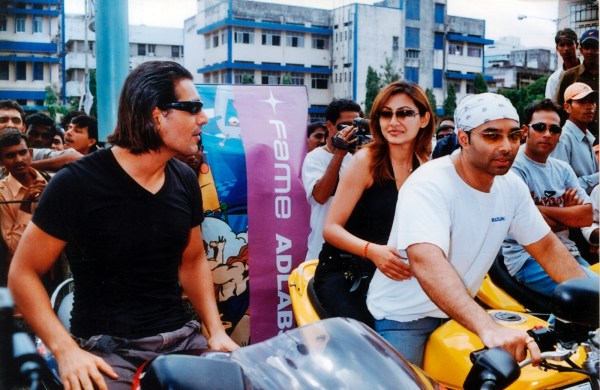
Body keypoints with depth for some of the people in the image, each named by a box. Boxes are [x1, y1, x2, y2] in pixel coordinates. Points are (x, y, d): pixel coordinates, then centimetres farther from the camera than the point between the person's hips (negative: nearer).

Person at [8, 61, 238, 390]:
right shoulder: (76, 183, -12)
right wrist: (65, 349, -18)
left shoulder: (186, 181, 3)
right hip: (107, 347, -4)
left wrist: (216, 330, 3)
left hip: (181, 337, 5)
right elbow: (23, 273, -7)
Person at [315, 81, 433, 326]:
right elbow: (331, 228, -13)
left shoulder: (426, 166, 3)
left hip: (390, 273, 5)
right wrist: (372, 251, -30)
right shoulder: (366, 160, -11)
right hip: (342, 272, -5)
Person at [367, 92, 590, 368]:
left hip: (459, 311, 6)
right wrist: (489, 329, -55)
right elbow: (425, 262, -43)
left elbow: (547, 247, 4)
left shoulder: (512, 187, -4)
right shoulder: (428, 185, -28)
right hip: (404, 315, -6)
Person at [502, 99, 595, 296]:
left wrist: (541, 208, -10)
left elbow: (586, 216, 4)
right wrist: (568, 213, 2)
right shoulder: (514, 166, -7)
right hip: (527, 257, -7)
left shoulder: (562, 169, 16)